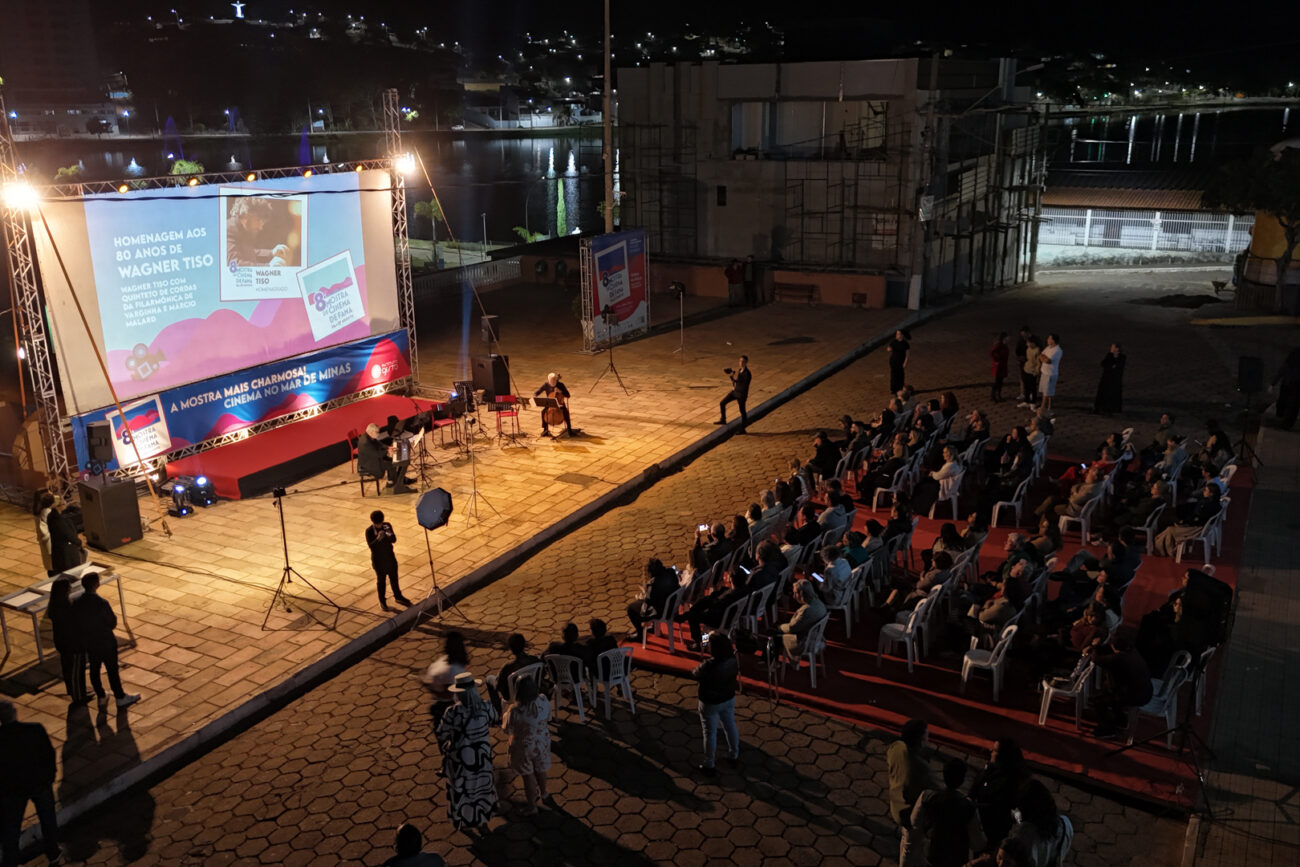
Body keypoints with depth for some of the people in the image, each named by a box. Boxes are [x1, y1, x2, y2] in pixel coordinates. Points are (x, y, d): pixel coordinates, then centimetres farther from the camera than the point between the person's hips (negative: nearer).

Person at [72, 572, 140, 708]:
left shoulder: (76, 603, -11)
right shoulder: (101, 603, -29)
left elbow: (76, 623, 0)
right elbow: (112, 623, -19)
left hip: (88, 643, 6)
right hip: (105, 642, -5)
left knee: (94, 669, 21)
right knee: (112, 670, 9)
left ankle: (101, 696, 36)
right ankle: (120, 698, 23)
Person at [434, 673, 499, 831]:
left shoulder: (452, 712, -30)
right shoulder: (485, 707, -19)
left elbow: (442, 734, -18)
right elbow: (495, 718, 2)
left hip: (460, 757, -3)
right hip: (482, 754, 3)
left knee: (461, 788, 21)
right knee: (481, 783, 28)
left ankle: (465, 822, 39)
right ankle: (482, 816, 49)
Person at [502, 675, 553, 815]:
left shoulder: (515, 710, -36)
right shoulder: (544, 701, -23)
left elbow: (507, 730, -18)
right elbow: (548, 719, -5)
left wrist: (507, 712, -3)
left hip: (524, 746, -4)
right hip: (542, 742, 4)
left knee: (528, 775, 19)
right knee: (540, 769, 30)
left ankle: (532, 805, 38)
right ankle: (543, 793, 56)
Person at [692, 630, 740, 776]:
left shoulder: (708, 666, -36)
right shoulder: (733, 660, -18)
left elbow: (694, 675, -18)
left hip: (710, 703, -5)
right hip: (729, 699, 5)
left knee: (710, 733, 12)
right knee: (730, 726, 25)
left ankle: (709, 765, 27)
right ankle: (734, 756, 45)